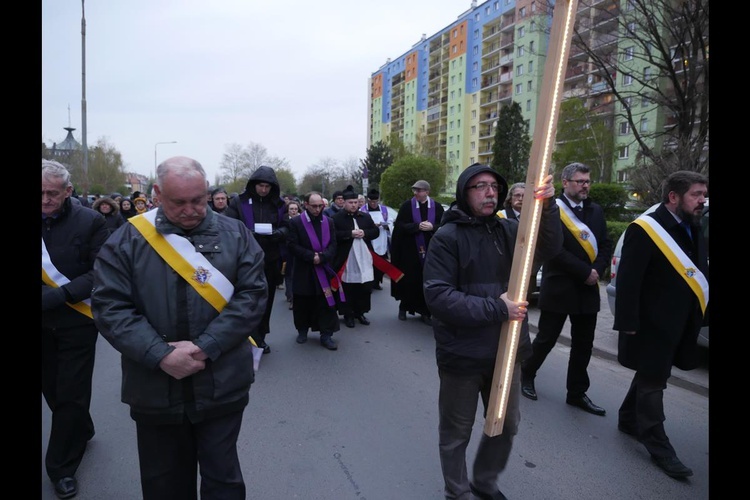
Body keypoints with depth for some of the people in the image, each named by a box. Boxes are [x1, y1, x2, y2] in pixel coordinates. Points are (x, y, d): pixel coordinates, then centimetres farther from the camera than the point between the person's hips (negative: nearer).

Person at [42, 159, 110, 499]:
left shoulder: (90, 222, -12)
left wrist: (57, 296, -25)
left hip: (76, 321, -4)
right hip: (46, 322, 4)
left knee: (71, 395, 4)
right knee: (52, 389, 18)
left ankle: (62, 467, 23)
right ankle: (81, 432, 45)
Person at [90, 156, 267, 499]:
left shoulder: (235, 235, -1)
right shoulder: (127, 241, -1)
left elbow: (253, 295, -7)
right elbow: (110, 306, -6)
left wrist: (206, 347, -16)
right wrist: (160, 355, -17)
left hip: (222, 387, -1)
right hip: (155, 390, 1)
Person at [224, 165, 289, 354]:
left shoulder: (279, 204, 9)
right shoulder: (239, 201, -3)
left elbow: (286, 227, 10)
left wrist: (279, 233, -13)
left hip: (271, 261, 4)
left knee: (266, 300, 12)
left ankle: (259, 337, 26)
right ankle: (253, 339, 8)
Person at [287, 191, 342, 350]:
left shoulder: (329, 222, 7)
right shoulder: (296, 222, -4)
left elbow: (333, 245, 2)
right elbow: (293, 246, -10)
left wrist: (322, 257, -16)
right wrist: (312, 256, -18)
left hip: (324, 270, 2)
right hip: (303, 271, -2)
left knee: (326, 304, 0)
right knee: (303, 304, 9)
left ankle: (326, 335, 6)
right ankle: (302, 330, 27)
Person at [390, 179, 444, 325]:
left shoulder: (437, 207, 2)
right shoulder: (406, 205, -1)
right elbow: (400, 226, -7)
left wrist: (432, 227, -18)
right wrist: (418, 226, -18)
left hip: (430, 251, 1)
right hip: (410, 251, -1)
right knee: (409, 281, 5)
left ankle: (425, 312, 14)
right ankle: (403, 307, 25)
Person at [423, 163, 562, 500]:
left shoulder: (507, 230, 1)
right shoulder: (447, 237, -14)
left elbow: (549, 248, -11)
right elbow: (437, 295, -22)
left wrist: (547, 205, -28)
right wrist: (495, 309, -25)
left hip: (506, 349, 5)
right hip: (462, 354, -5)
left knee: (507, 424, 22)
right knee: (456, 432, 14)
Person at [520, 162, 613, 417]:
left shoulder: (596, 211, 11)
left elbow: (605, 245, 8)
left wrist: (597, 270, -10)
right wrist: (585, 272, -17)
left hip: (587, 290, 6)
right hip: (558, 288, -6)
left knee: (583, 345, 11)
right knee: (546, 338, 6)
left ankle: (577, 393, 24)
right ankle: (527, 374, 30)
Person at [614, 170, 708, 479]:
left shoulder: (693, 229, 9)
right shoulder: (645, 229, -16)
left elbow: (698, 274, 12)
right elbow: (628, 280, -19)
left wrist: (699, 316, 5)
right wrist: (628, 323, -21)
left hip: (681, 324, 8)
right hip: (653, 325, -8)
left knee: (651, 377, 21)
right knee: (652, 382, 3)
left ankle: (629, 419, 38)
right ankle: (658, 447, 14)